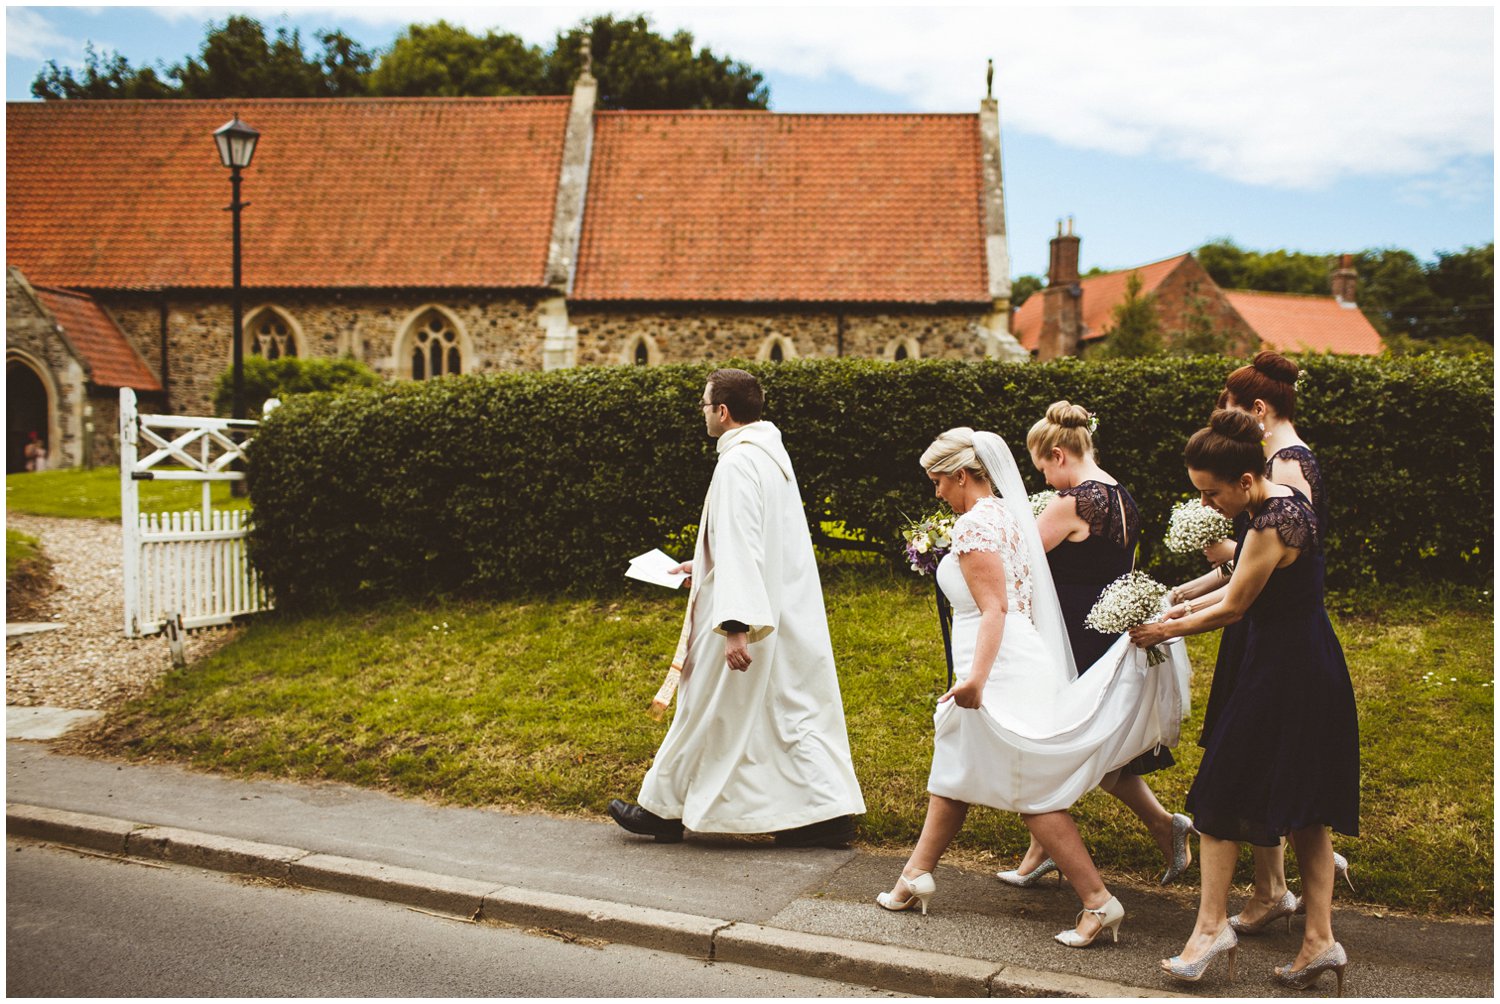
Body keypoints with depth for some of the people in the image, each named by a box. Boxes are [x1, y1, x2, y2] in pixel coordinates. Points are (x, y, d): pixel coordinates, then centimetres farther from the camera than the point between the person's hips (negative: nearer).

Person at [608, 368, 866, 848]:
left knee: (708, 713, 5)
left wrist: (735, 626, -29)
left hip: (750, 611, -9)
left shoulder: (737, 464, -18)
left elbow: (739, 546, -26)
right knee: (798, 710, 10)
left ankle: (665, 808, 20)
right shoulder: (773, 454, 12)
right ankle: (831, 811, 9)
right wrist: (705, 564, 30)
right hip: (786, 608, 9)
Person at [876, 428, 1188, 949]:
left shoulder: (974, 524, -15)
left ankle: (1099, 901, -1)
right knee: (953, 770, 19)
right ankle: (917, 874, 30)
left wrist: (977, 677, -30)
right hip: (1013, 663, 10)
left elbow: (994, 608, -22)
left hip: (1000, 669, -10)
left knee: (1033, 793, -4)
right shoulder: (1007, 512, 11)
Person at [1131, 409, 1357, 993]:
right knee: (1306, 811, 12)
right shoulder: (1286, 501, 7)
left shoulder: (1272, 524, -22)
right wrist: (1189, 607, 16)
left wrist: (1169, 630, 0)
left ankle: (1211, 926, 8)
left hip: (1282, 674, -10)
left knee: (1220, 799, 2)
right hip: (1312, 666, 10)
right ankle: (1319, 940, 16)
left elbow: (1233, 608, -14)